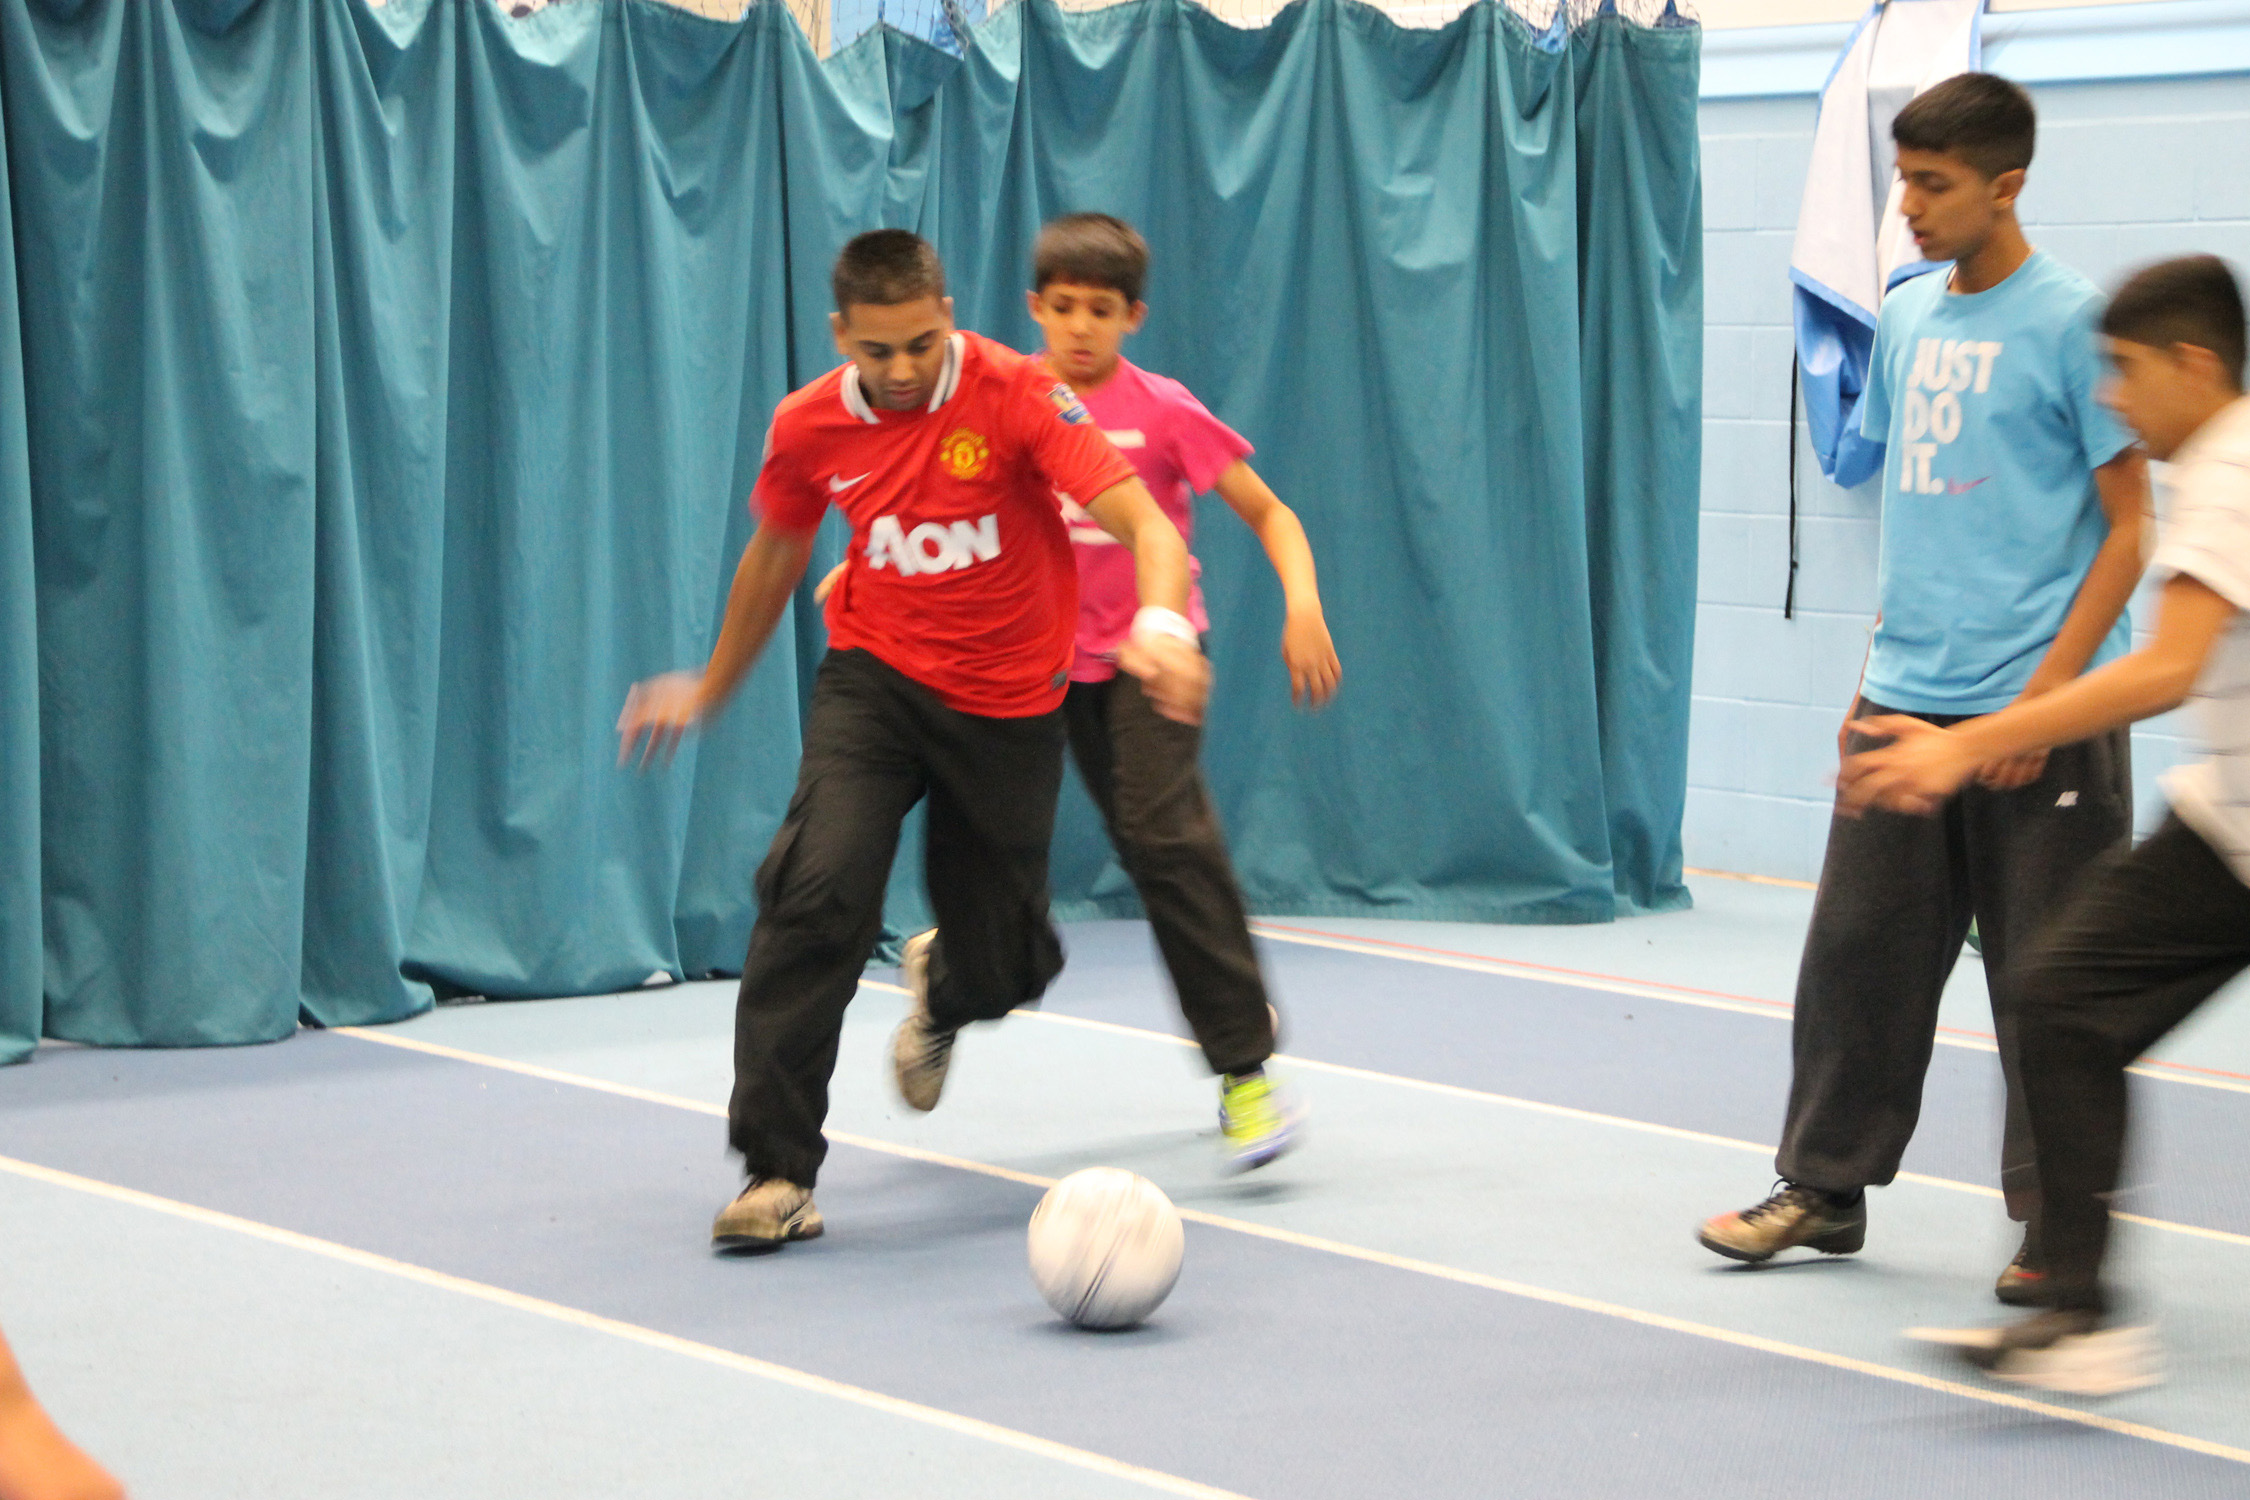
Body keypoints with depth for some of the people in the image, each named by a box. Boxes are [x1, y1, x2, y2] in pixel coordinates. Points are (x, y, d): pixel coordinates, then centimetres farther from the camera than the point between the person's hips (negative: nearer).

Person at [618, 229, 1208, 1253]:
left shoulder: (1015, 395, -18)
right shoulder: (809, 428, -7)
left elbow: (1145, 524, -26)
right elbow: (774, 557, 14)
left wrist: (1160, 625, -47)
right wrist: (711, 689, 24)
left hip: (1008, 704, -1)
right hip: (874, 677, 1)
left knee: (1001, 967, 6)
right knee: (819, 886, -24)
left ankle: (942, 1007, 49)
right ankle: (777, 1170, -16)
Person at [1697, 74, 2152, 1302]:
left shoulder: (2071, 322, -8)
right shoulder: (1906, 318, 11)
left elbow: (2127, 529, -9)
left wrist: (2045, 696, -16)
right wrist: (1878, 674, 15)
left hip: (2038, 719, -6)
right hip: (1906, 707, 6)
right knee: (1857, 949, 8)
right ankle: (1825, 1186, 20)